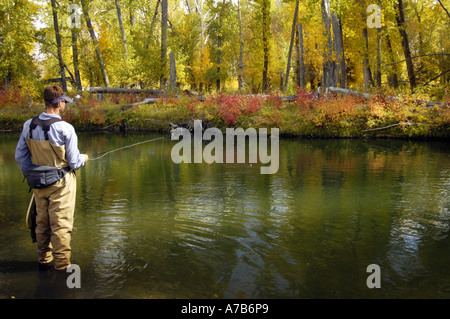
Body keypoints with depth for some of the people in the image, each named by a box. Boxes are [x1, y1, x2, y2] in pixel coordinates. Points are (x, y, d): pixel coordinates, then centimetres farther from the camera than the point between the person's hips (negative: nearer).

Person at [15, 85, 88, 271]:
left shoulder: (29, 125, -2)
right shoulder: (65, 129, -19)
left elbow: (20, 156, 7)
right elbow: (73, 162, -13)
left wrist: (30, 176, 19)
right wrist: (83, 158, 8)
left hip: (38, 184, 6)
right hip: (61, 182, -5)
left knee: (42, 223, 18)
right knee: (61, 224, 4)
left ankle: (43, 260, 31)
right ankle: (62, 265, 12)